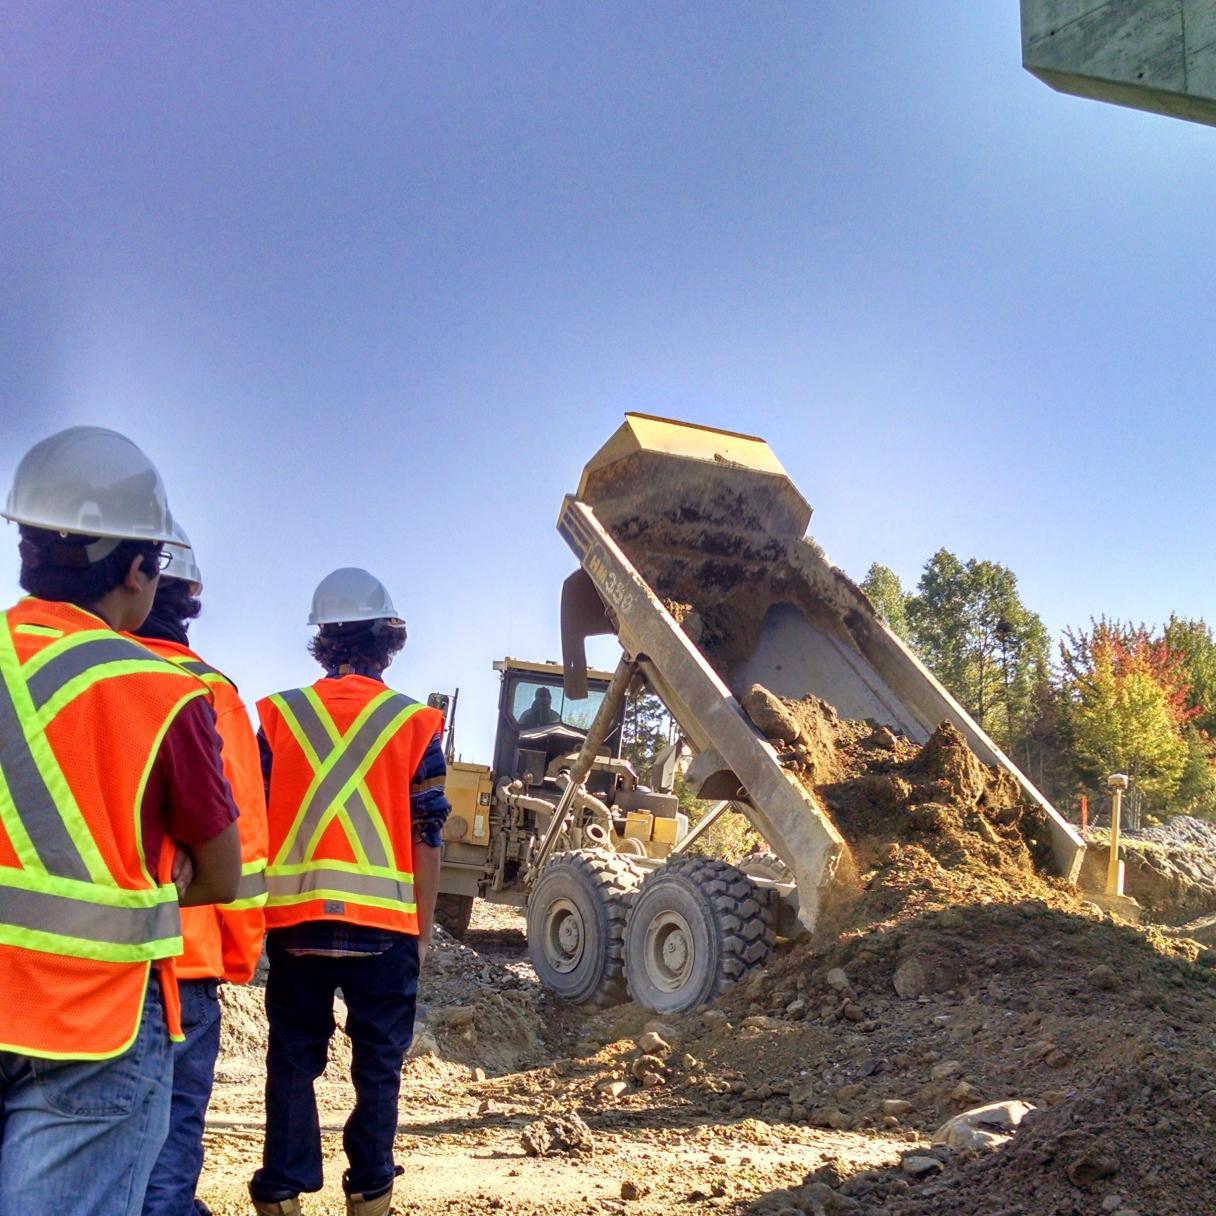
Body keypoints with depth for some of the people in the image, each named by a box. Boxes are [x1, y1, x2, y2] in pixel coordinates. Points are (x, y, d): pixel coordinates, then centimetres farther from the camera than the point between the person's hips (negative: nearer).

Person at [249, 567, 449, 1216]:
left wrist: (257, 916, 15)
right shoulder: (414, 724, 0)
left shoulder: (279, 714, 3)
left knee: (293, 1060, 12)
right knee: (378, 1064, 11)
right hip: (383, 921, -1)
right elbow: (427, 839, 0)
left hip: (294, 919, 1)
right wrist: (421, 930, 9)